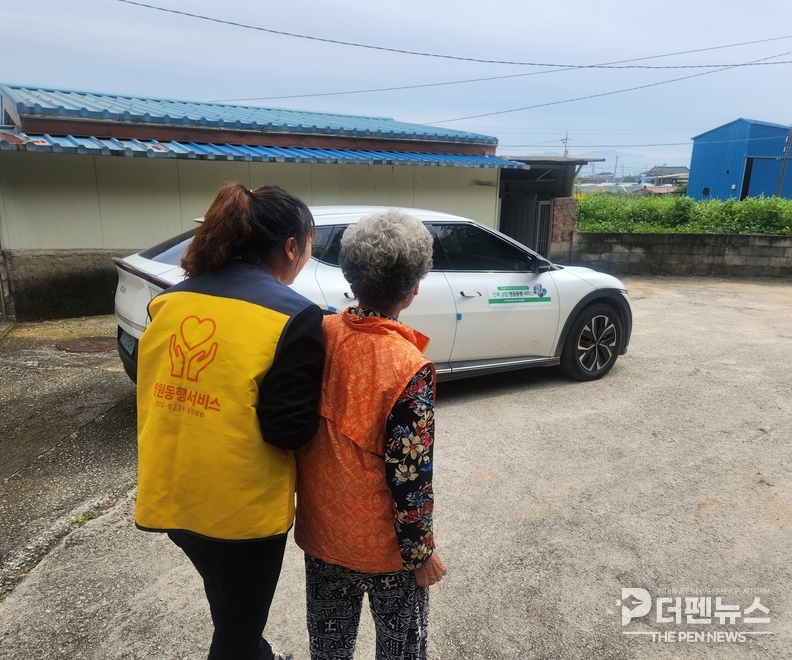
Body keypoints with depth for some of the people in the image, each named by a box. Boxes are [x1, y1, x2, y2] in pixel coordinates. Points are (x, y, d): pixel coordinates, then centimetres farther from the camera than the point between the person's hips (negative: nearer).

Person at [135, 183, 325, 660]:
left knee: (229, 604, 32)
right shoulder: (295, 317, -17)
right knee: (238, 620, 20)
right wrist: (320, 414, 1)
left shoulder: (172, 299, 1)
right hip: (241, 504, -7)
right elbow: (289, 429, -19)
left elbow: (155, 392, 9)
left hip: (172, 492, 7)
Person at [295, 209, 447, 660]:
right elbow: (409, 476, -22)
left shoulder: (320, 333, -11)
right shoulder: (409, 369, -28)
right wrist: (421, 552, -7)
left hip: (320, 528, 5)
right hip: (383, 543, -5)